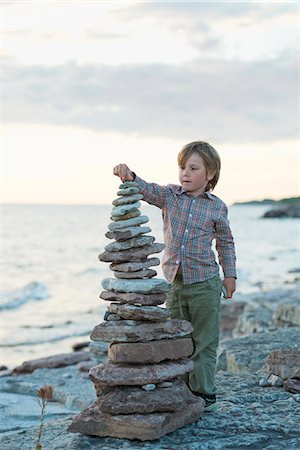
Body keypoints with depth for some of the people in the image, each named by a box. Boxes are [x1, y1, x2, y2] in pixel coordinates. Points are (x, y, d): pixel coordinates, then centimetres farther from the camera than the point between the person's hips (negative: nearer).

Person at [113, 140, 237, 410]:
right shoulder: (169, 196, 2)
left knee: (204, 342, 4)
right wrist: (129, 177, -34)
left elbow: (225, 243, 8)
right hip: (174, 283, 3)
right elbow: (146, 190, -14)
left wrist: (230, 274, 6)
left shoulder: (217, 207, -2)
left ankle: (203, 393, 15)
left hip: (205, 284, -3)